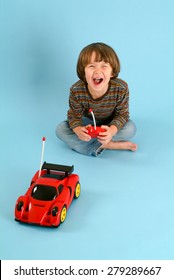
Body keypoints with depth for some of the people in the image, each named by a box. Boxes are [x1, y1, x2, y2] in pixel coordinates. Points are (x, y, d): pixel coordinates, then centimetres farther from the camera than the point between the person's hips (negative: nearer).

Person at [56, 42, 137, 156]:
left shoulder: (121, 88, -32)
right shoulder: (76, 90, -30)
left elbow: (122, 114, -21)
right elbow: (74, 115, -18)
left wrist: (112, 130, -42)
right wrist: (78, 130, -43)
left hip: (111, 123, -1)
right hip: (88, 123, 1)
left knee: (130, 128, -28)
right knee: (61, 129, -22)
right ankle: (106, 145, -27)